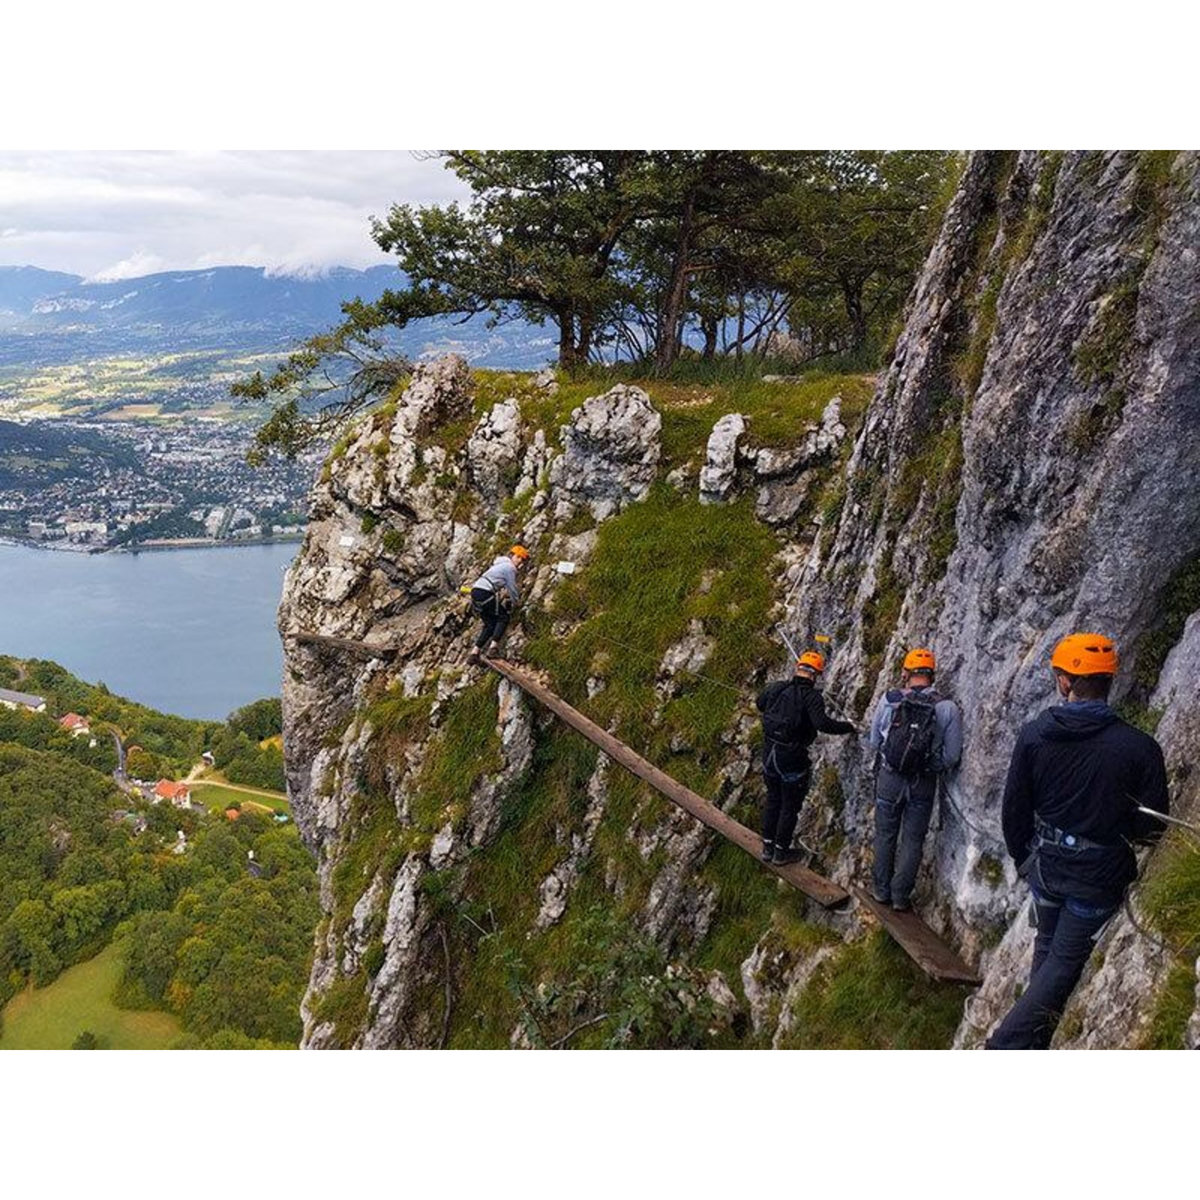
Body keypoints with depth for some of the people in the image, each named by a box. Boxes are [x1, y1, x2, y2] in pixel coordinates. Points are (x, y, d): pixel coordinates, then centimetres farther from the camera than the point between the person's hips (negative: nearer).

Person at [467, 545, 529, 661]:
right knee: (504, 617, 3)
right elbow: (512, 589, 1)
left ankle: (475, 651, 10)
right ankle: (494, 645, -7)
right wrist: (514, 604, 15)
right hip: (485, 593, -9)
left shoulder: (501, 565, 26)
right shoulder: (510, 567, -3)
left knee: (491, 623, 15)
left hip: (475, 591, 9)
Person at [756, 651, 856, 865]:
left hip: (769, 753, 6)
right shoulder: (811, 696, -17)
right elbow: (823, 723, -30)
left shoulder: (775, 688, 1)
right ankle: (781, 851, 22)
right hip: (792, 757, -6)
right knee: (790, 806, 11)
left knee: (772, 800, 22)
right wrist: (848, 727, -17)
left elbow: (760, 704, 21)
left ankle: (767, 847, 30)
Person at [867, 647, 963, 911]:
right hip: (923, 784, 0)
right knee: (912, 841, 13)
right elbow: (952, 756, -6)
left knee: (885, 835, 17)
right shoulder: (948, 708, -10)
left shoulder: (889, 700, -10)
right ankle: (900, 896, 19)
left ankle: (882, 889, 28)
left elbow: (874, 742, 2)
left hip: (889, 778, 0)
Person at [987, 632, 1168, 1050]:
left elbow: (1014, 809, -3)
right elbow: (1152, 825, -10)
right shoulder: (1139, 748, -19)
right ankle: (1005, 1046, 1)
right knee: (1066, 961, 9)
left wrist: (1022, 858, 14)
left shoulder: (1033, 734, -12)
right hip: (1099, 875, -3)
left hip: (1046, 864, 3)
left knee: (1048, 948, 24)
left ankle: (1036, 1040, 36)